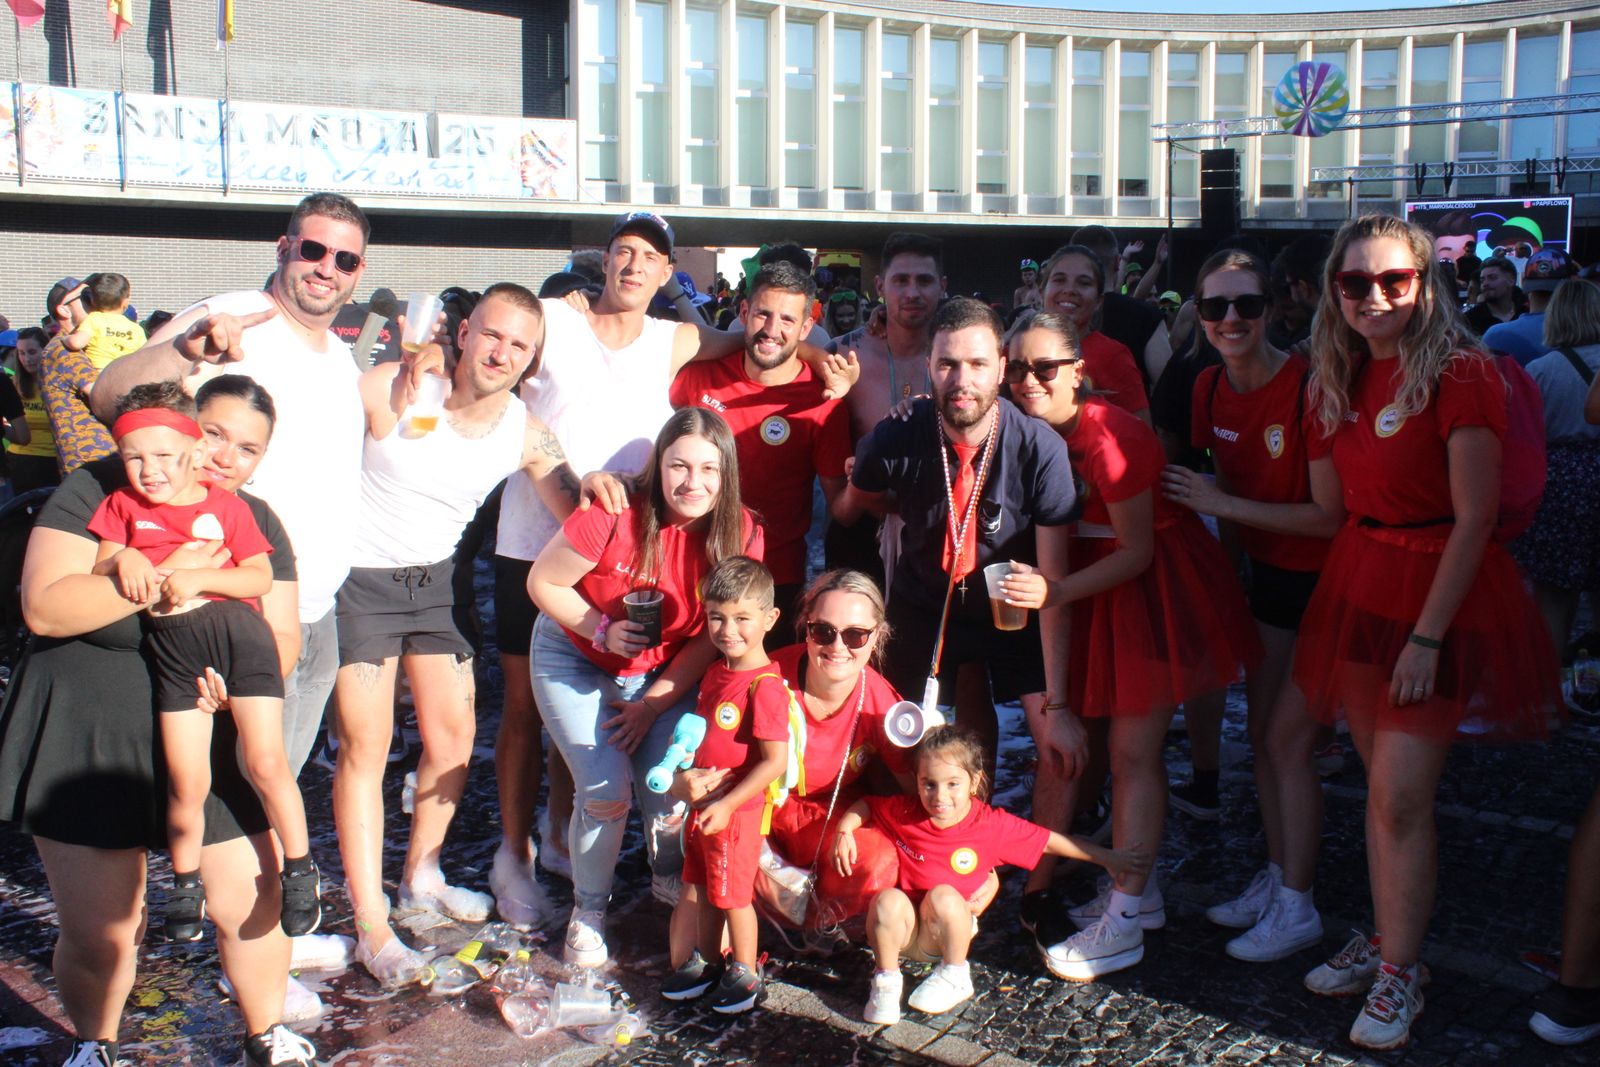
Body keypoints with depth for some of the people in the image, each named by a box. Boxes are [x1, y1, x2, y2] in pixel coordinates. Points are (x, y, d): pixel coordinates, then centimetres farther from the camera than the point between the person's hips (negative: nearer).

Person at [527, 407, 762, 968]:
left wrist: (653, 703, -11)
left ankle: (673, 887, 24)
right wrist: (603, 631, -25)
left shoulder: (741, 536, -18)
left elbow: (713, 636, -9)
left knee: (668, 790, -11)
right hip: (575, 660, -2)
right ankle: (588, 910, 13)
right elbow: (543, 583, -14)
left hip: (663, 673, 2)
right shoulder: (616, 517, -28)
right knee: (606, 792, -14)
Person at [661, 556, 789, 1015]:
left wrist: (727, 804, -25)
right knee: (703, 888, 21)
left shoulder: (764, 686, -24)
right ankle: (706, 961, 39)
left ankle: (745, 972, 27)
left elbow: (775, 761, -25)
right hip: (702, 804, 8)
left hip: (738, 809, -8)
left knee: (733, 895, 8)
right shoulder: (716, 672, 3)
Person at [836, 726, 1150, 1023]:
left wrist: (1106, 858, 1)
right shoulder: (905, 813, -11)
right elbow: (864, 806, 6)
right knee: (887, 900, -31)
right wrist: (844, 831, -13)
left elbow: (1049, 841, -3)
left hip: (948, 930, 0)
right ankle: (886, 981, -8)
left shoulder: (993, 825, -12)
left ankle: (955, 976, -7)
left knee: (942, 895, -32)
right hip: (904, 929, 1)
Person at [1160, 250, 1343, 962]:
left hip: (1324, 579, -7)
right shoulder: (1210, 388, -3)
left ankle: (1296, 907, 10)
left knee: (1288, 739, -4)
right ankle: (1275, 877, 29)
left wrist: (1222, 504, -23)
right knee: (1263, 733, 13)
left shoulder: (1309, 387, -25)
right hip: (1268, 571, 7)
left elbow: (1330, 515, -24)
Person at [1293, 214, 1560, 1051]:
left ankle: (1399, 971, 10)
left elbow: (1474, 519, -17)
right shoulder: (1343, 378, 6)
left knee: (1400, 795, -5)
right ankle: (1385, 940, 26)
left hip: (1440, 590, -6)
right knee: (1382, 785, 13)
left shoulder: (1460, 373, -15)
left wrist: (1428, 636, -18)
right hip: (1361, 581, 6)